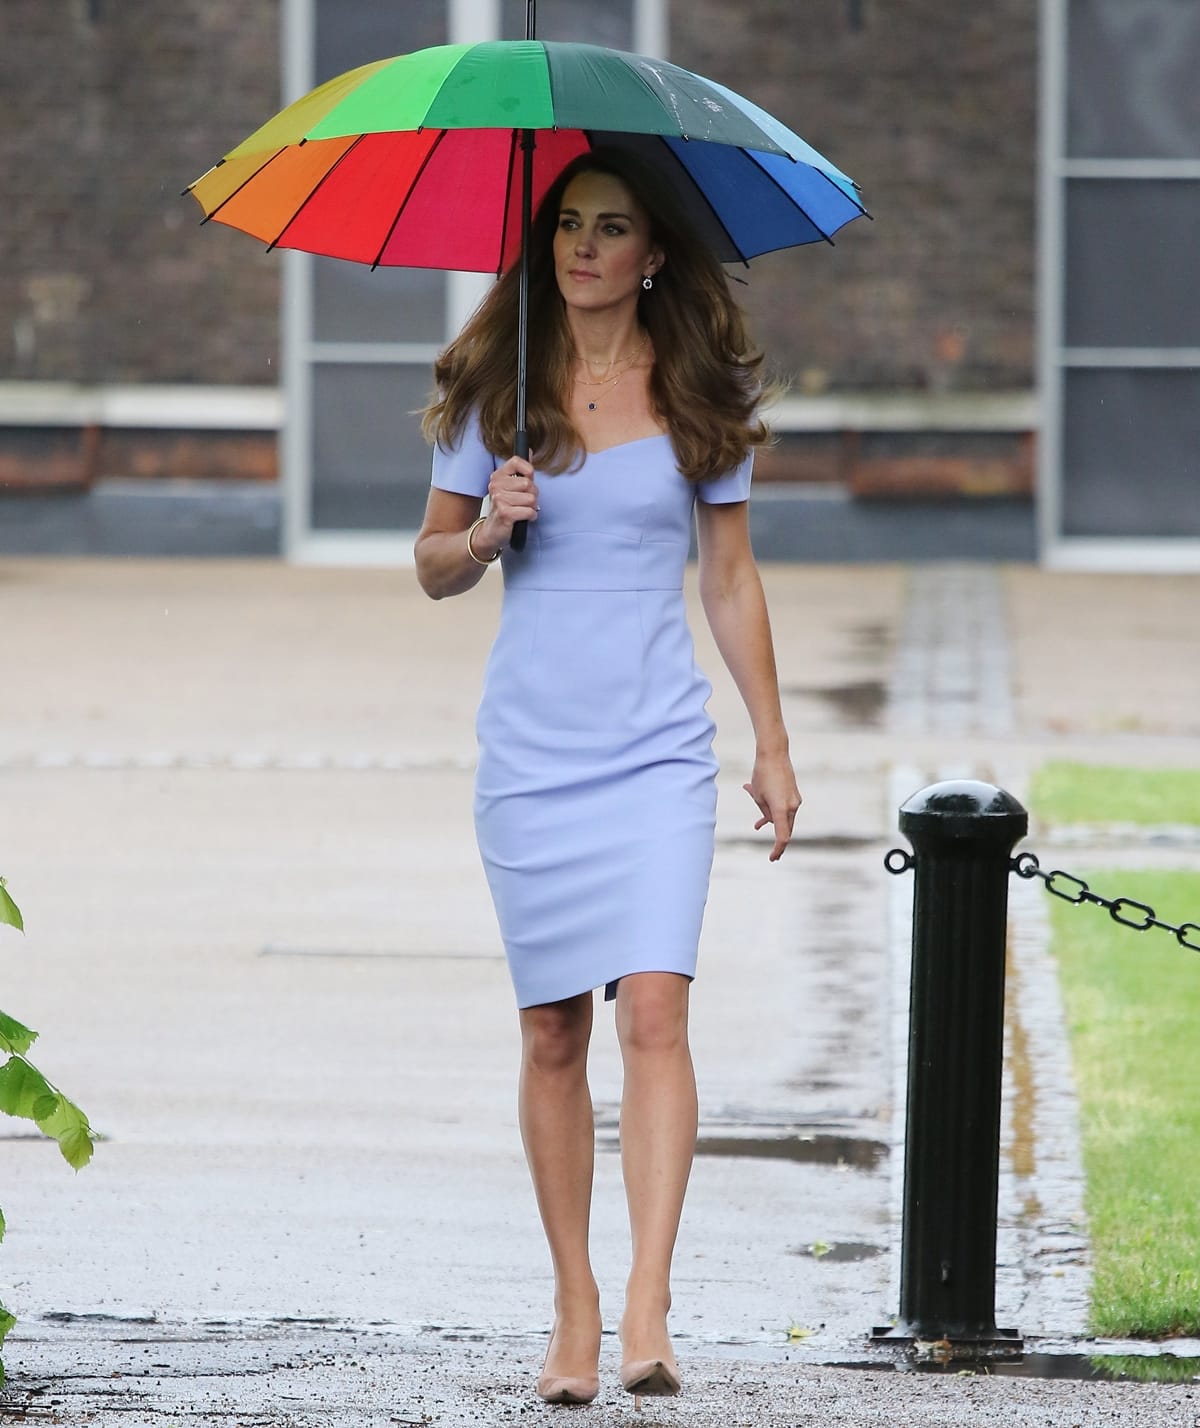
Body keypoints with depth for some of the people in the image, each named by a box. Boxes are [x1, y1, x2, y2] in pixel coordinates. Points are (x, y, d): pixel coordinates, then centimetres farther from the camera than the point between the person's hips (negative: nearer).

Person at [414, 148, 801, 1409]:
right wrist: (488, 530, -12)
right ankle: (573, 1309, 12)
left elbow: (730, 576, 11)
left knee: (653, 1007, -16)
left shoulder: (700, 397, 4)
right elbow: (433, 567, 10)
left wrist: (772, 741, 10)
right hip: (530, 751, 1)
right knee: (552, 1031, 4)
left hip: (658, 750, -1)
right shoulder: (494, 391, 5)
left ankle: (647, 1309, -21)